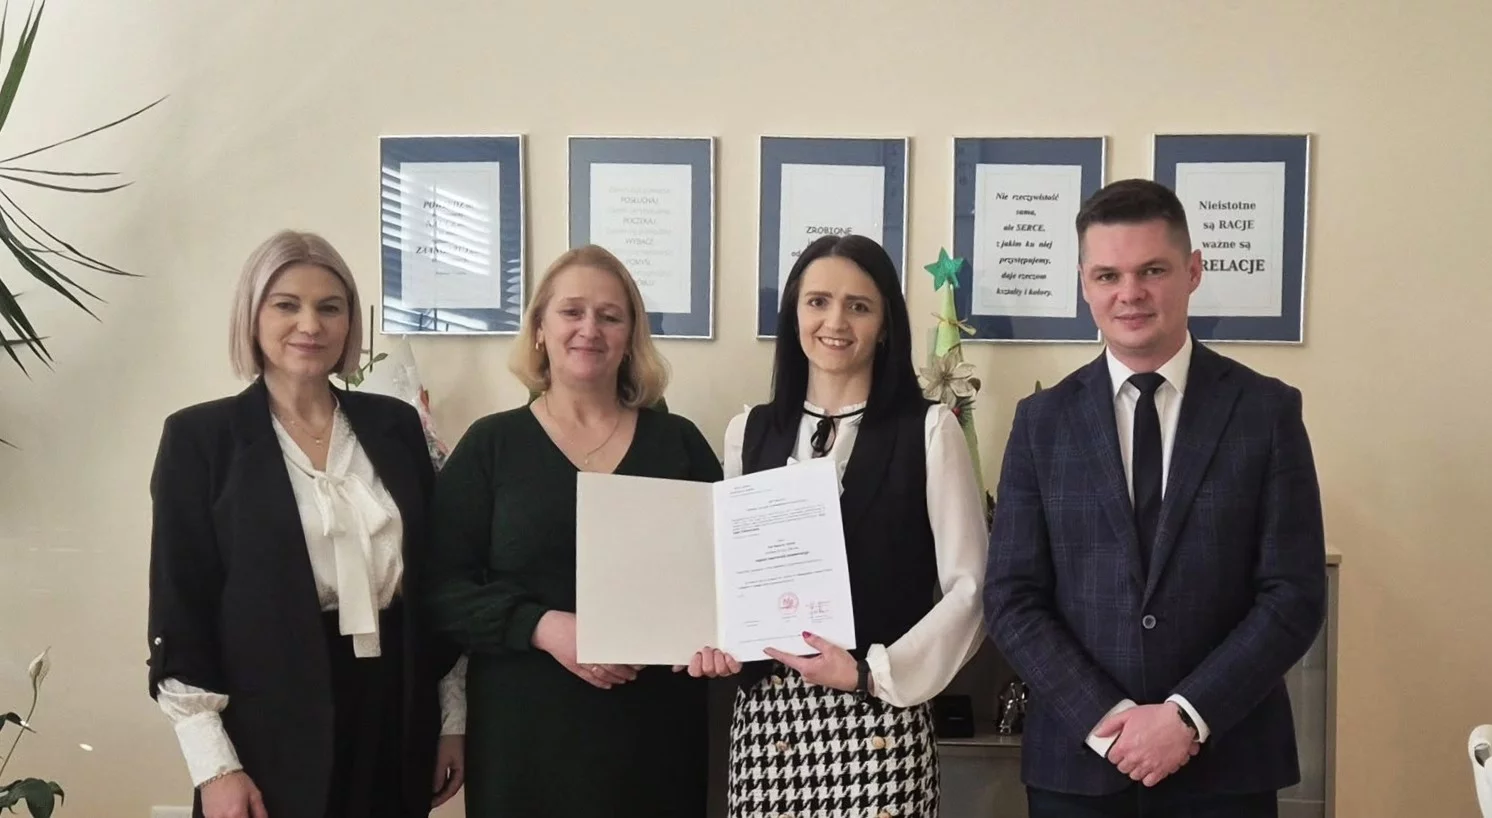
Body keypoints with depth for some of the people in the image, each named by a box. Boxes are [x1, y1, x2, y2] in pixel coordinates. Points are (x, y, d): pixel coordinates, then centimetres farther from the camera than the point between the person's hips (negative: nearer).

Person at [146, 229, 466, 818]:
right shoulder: (200, 436, -4)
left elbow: (436, 578, 9)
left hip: (395, 713, 3)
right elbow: (179, 607, -6)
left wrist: (452, 716, 8)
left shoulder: (396, 425, 6)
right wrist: (213, 764, -11)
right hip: (271, 730, -3)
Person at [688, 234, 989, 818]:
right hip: (766, 713, 3)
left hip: (879, 717, -3)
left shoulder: (928, 429, -4)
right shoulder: (749, 431, 8)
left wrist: (875, 674, -12)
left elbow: (969, 587, -4)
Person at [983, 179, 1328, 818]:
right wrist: (1106, 719, -13)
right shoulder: (1042, 421, 2)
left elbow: (1295, 596, -5)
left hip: (1227, 762, -1)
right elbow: (1012, 598, -2)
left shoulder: (1267, 410, -1)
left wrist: (1189, 716, -14)